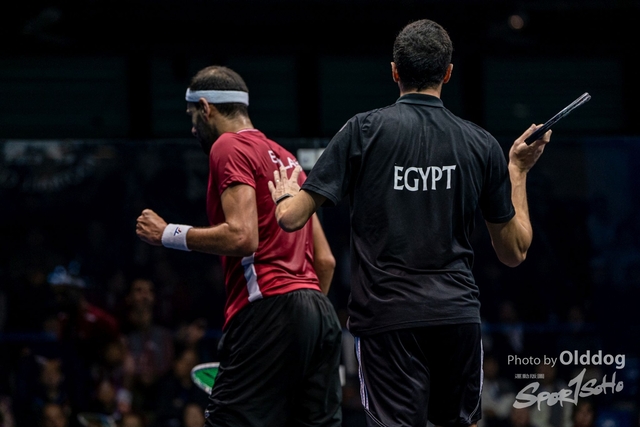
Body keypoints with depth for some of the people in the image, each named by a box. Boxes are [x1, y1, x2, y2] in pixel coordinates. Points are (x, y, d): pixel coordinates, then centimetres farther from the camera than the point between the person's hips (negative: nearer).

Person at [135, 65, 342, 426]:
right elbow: (325, 259, 23)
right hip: (319, 311, 9)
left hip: (268, 306, -9)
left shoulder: (230, 147, -2)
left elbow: (242, 237, -15)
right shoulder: (285, 157, 25)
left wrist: (167, 234, -5)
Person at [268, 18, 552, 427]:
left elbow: (291, 218, -5)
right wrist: (518, 171, 24)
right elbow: (515, 250, 13)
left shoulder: (364, 130, -2)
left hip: (386, 316, -3)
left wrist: (284, 195, 19)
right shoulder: (482, 144, 5)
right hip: (458, 313, 3)